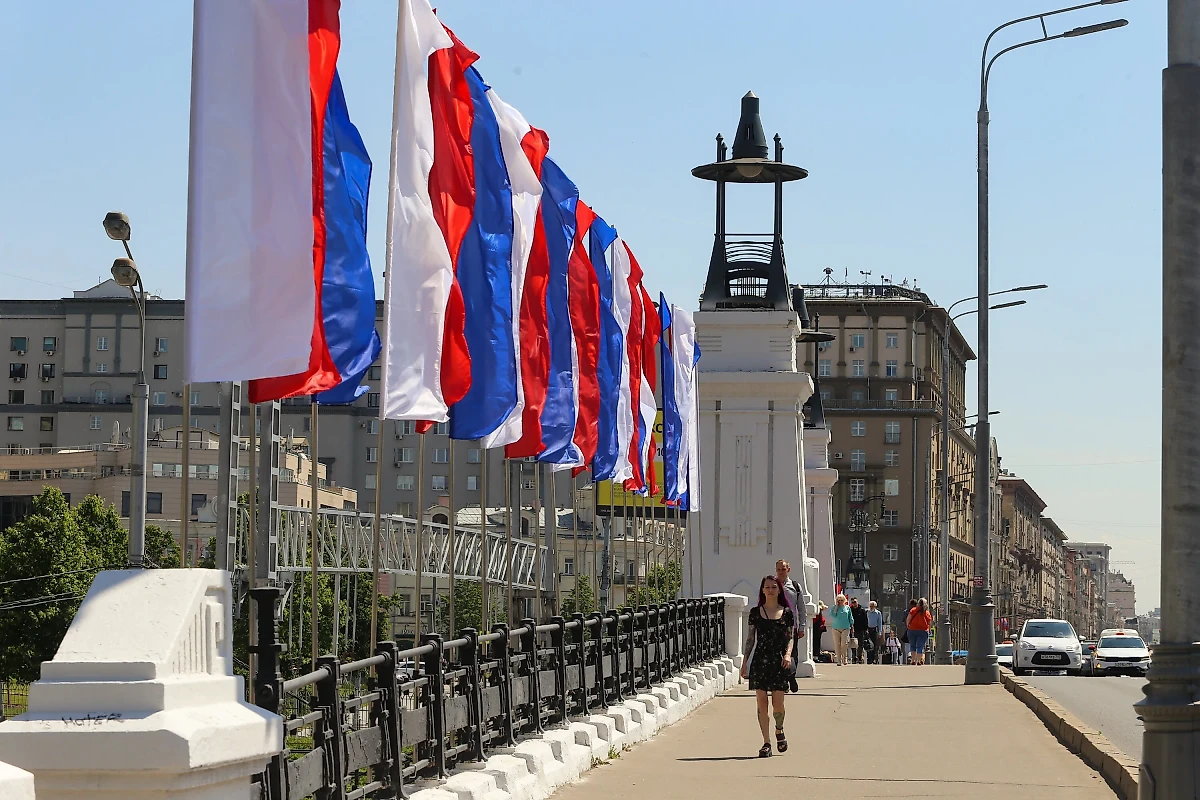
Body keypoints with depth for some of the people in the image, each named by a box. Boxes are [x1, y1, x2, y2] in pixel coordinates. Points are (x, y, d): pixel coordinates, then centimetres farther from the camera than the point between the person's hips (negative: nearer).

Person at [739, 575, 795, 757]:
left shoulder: (787, 613, 6)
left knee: (778, 703, -6)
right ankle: (766, 742, 2)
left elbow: (790, 638, 7)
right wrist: (745, 662, 7)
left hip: (779, 662, -1)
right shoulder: (755, 612, 8)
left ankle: (779, 730, 25)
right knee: (761, 702, -4)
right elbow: (750, 639, 11)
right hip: (760, 661, 1)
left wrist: (788, 654, -11)